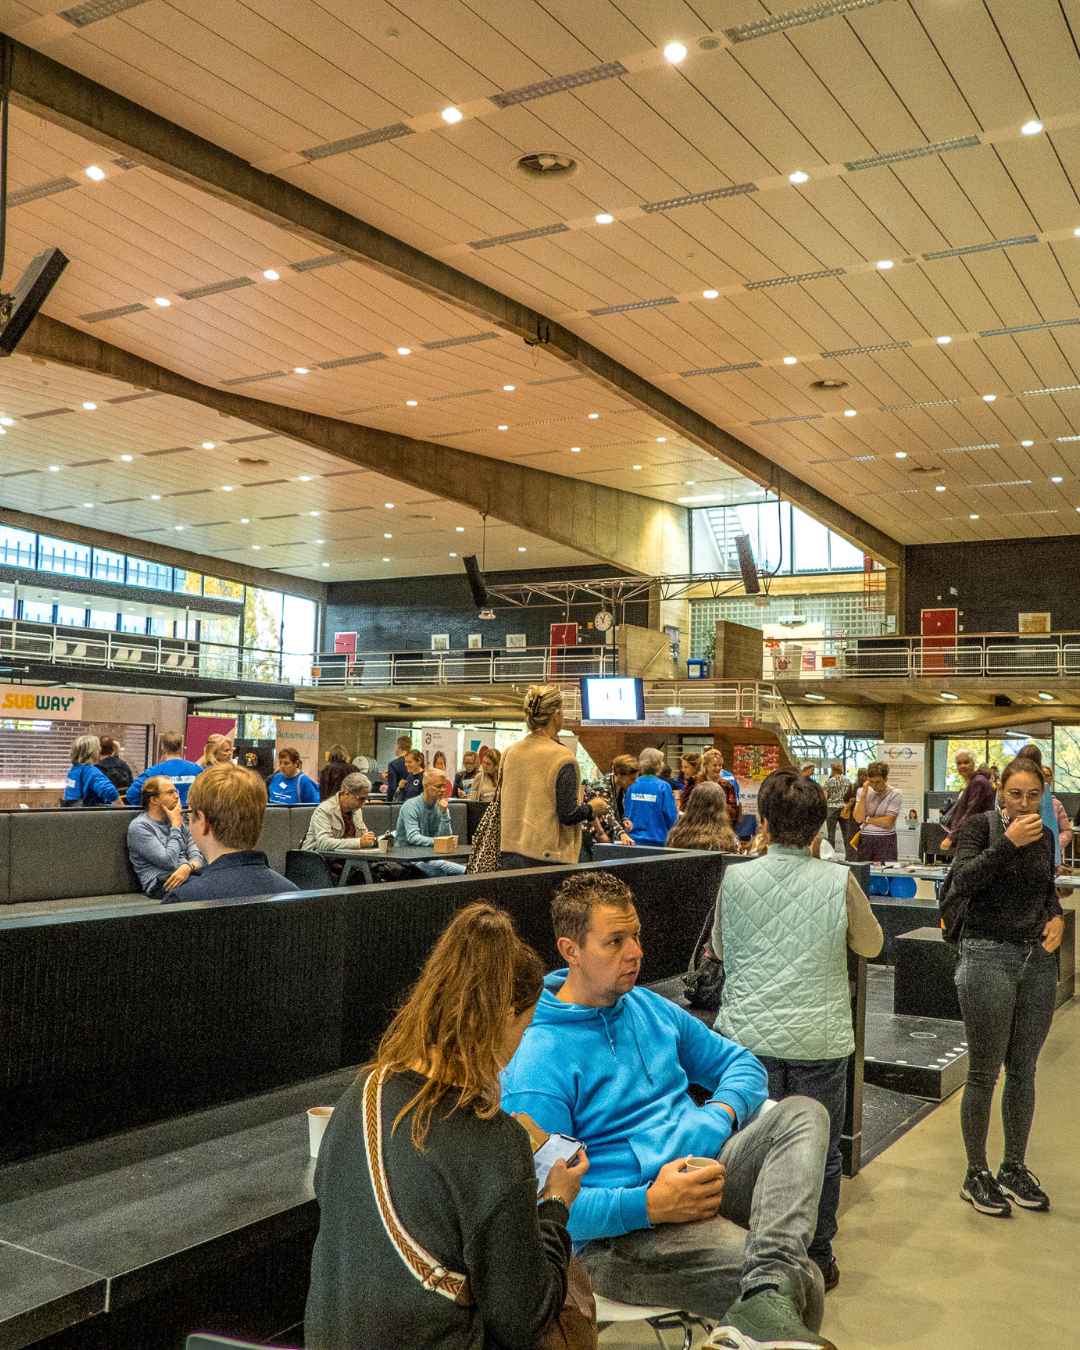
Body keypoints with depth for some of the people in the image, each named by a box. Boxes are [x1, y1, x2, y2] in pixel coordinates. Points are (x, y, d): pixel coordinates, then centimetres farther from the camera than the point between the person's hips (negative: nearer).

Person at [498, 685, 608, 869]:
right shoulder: (561, 757, -13)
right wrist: (592, 807, 5)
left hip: (511, 854, 6)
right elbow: (569, 816, -13)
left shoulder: (510, 753, 6)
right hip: (545, 858, -6)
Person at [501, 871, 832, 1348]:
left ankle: (766, 1298, -38)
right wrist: (648, 1204, -26)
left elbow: (740, 1064, 22)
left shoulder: (648, 1007, 14)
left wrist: (717, 1117, -2)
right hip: (624, 1230, -9)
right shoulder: (536, 1064, -11)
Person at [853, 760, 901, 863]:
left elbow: (888, 822, -10)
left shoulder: (894, 793, -4)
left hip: (886, 840, -3)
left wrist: (867, 819, -1)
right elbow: (858, 819, -4)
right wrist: (864, 795, -7)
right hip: (865, 839, 3)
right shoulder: (862, 791, 8)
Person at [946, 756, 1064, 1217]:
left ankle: (1014, 1169, 27)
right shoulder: (981, 825, -6)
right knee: (984, 1072, 1)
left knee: (1023, 1071, 12)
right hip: (989, 956, -5)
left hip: (1038, 959, 5)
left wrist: (1056, 916, 3)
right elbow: (962, 883, -18)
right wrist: (1008, 842, -25)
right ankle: (976, 1175, 15)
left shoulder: (1044, 835, 10)